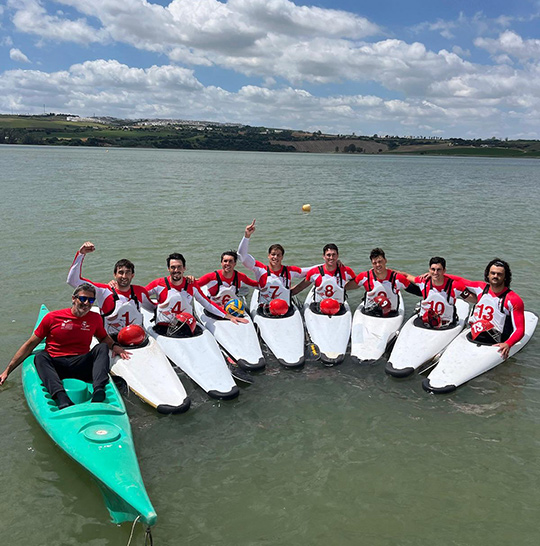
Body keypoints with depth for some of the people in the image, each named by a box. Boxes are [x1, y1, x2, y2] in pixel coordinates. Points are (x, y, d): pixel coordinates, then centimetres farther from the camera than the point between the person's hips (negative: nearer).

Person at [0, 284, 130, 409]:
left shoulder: (95, 318, 11)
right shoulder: (52, 317, 3)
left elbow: (104, 337, 30)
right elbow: (30, 345, 7)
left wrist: (114, 345, 5)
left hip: (82, 366, 2)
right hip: (54, 365, -2)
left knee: (102, 347, -19)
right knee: (41, 356, -31)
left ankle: (99, 391, -44)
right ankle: (62, 399, -55)